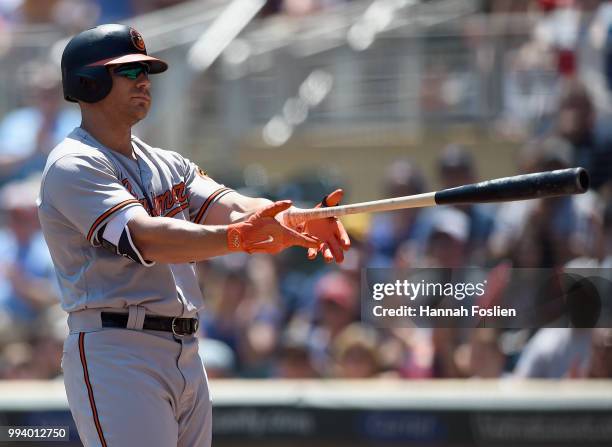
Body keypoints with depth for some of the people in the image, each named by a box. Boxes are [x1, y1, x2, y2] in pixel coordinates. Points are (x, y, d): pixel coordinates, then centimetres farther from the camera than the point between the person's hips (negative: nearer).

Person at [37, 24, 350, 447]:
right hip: (116, 353, -8)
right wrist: (237, 237, -38)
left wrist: (297, 221, -20)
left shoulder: (166, 164, 19)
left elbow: (228, 205, 2)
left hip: (187, 358, 8)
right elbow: (144, 237, -23)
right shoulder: (73, 166, -8)